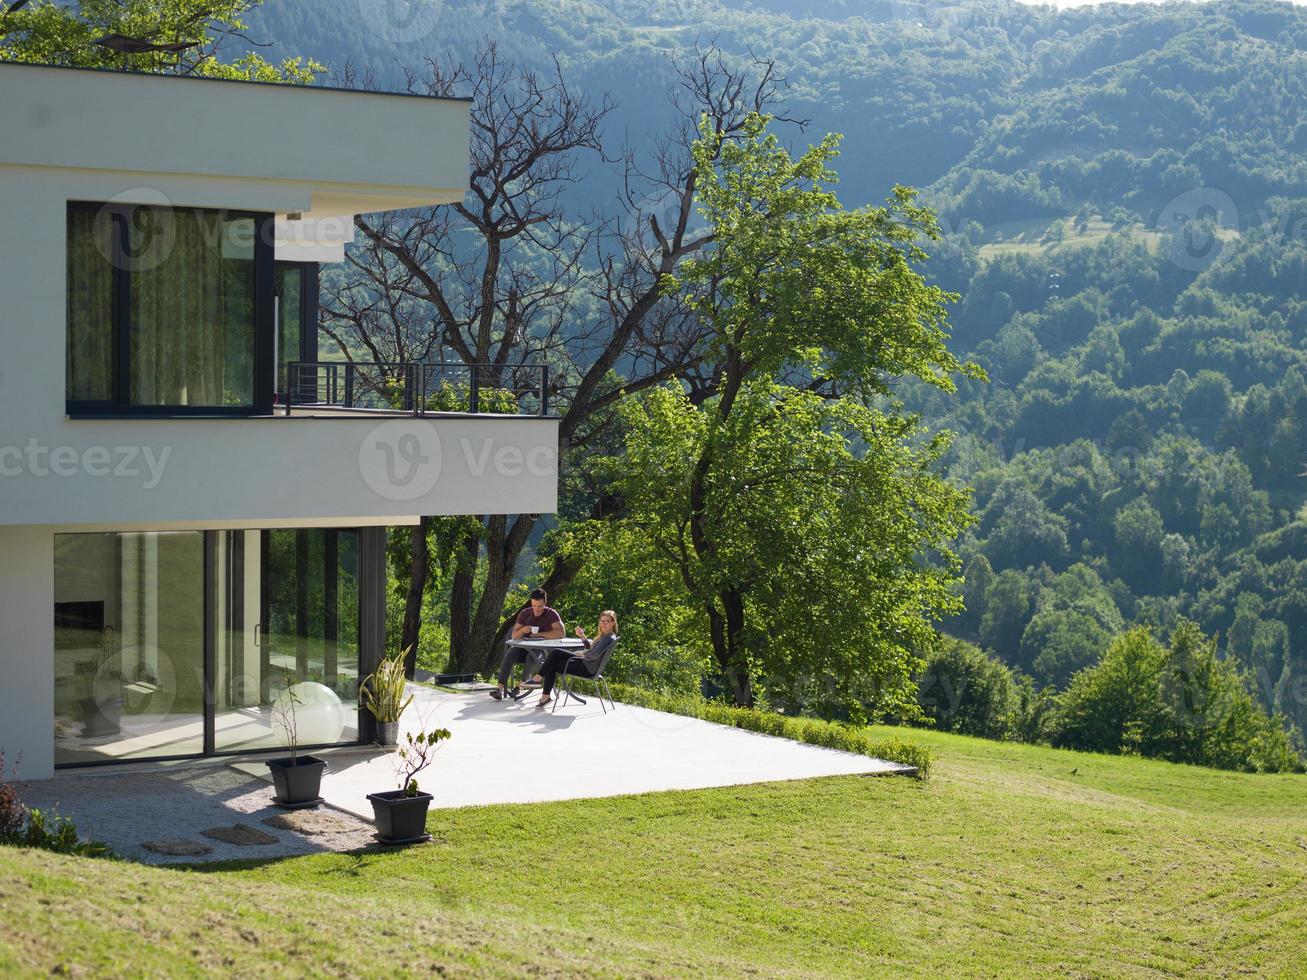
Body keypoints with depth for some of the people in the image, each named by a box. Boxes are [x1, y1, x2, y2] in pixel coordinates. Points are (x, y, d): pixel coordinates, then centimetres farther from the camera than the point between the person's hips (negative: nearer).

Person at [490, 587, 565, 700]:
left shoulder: (551, 615, -6)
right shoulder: (524, 613, 5)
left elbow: (561, 633, -20)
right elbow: (514, 636, 7)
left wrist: (539, 634, -17)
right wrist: (522, 630, -17)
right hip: (524, 646, 3)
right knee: (509, 654, -28)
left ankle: (520, 686, -22)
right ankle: (501, 688, -36)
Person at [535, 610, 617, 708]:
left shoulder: (609, 638, -19)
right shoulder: (605, 635, 12)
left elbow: (595, 654, -28)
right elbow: (591, 647, 22)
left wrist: (582, 654, -9)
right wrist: (583, 637, 5)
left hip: (588, 669, -10)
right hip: (586, 663, 10)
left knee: (552, 666, -4)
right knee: (555, 653, 2)